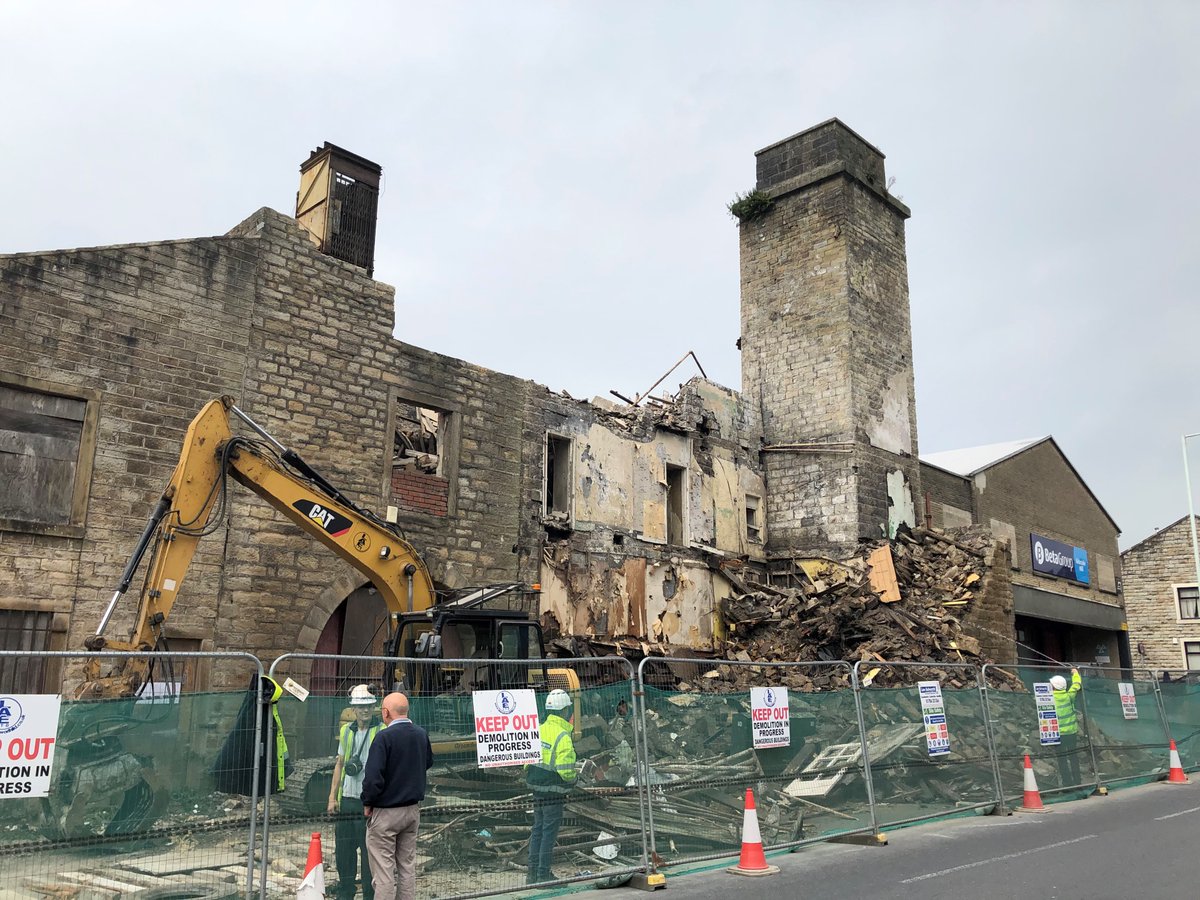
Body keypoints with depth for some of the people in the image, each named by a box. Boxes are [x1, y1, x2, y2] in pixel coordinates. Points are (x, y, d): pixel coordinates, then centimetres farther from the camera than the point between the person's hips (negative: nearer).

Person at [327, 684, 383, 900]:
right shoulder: (346, 730, 10)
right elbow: (340, 764, 17)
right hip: (347, 800, 5)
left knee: (370, 852, 0)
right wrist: (332, 797, 12)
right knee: (343, 850, 12)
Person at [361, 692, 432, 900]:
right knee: (408, 864, 16)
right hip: (413, 809, 6)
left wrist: (367, 803, -7)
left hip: (386, 812, -6)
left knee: (383, 867, 2)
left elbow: (373, 776, -21)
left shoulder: (384, 736, -19)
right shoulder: (421, 733, 2)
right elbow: (428, 762, 18)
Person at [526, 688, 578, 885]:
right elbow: (565, 770, -22)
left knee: (538, 829, 16)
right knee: (549, 831, 2)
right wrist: (573, 778, -2)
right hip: (553, 790, -8)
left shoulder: (538, 730, 5)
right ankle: (543, 874, 7)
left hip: (536, 787, 8)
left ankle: (532, 872, 23)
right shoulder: (562, 736, -18)